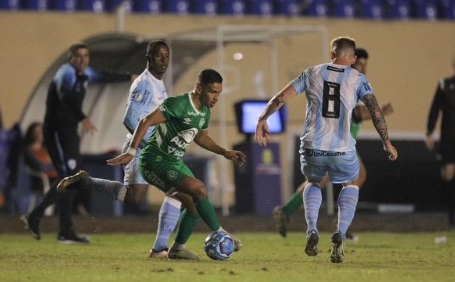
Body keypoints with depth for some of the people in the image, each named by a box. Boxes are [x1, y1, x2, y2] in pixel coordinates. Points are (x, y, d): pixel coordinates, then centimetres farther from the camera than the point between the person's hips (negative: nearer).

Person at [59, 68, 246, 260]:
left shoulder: (204, 111, 7)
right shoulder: (179, 104, -22)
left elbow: (202, 137, 26)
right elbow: (146, 121, -27)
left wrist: (224, 153, 18)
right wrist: (131, 152, -33)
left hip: (175, 161, 10)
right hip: (155, 162, -10)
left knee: (195, 205, 6)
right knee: (199, 189, -21)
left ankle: (178, 248, 21)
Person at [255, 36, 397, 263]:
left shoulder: (313, 73, 8)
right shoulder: (357, 79, 4)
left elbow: (282, 97, 5)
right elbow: (375, 111, -4)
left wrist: (263, 119, 14)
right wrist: (386, 142, 3)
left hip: (312, 147, 1)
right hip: (342, 150, -1)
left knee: (313, 182, 32)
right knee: (351, 185, 28)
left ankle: (312, 230, 8)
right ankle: (340, 235, 6)